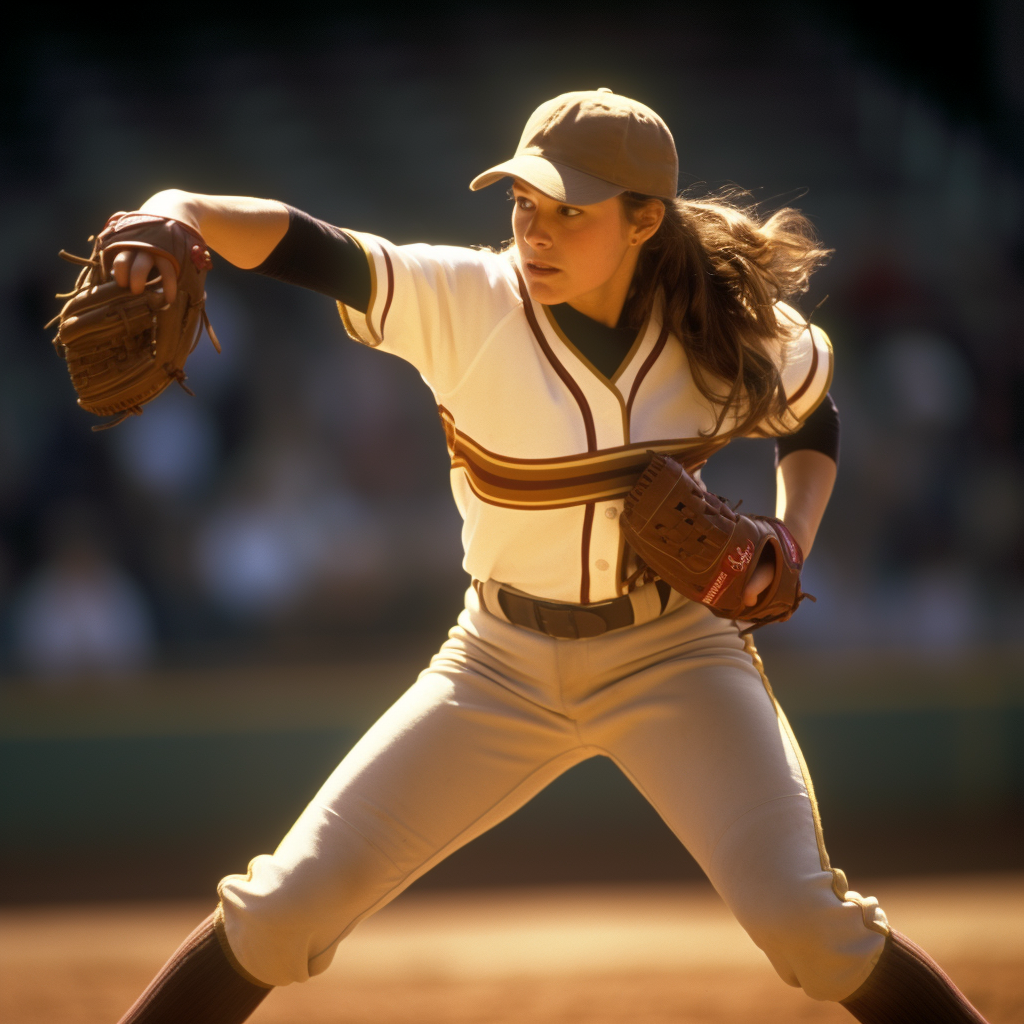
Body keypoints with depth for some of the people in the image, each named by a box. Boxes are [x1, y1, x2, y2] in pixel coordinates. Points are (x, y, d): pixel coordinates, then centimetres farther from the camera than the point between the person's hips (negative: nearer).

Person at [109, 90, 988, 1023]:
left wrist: (790, 539, -9)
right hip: (504, 666, 1)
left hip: (675, 659, 0)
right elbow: (296, 242, -33)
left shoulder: (728, 327, -12)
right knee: (287, 908, -7)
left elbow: (814, 421, 10)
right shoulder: (460, 303, -19)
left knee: (798, 916, -22)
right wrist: (176, 214, -54)